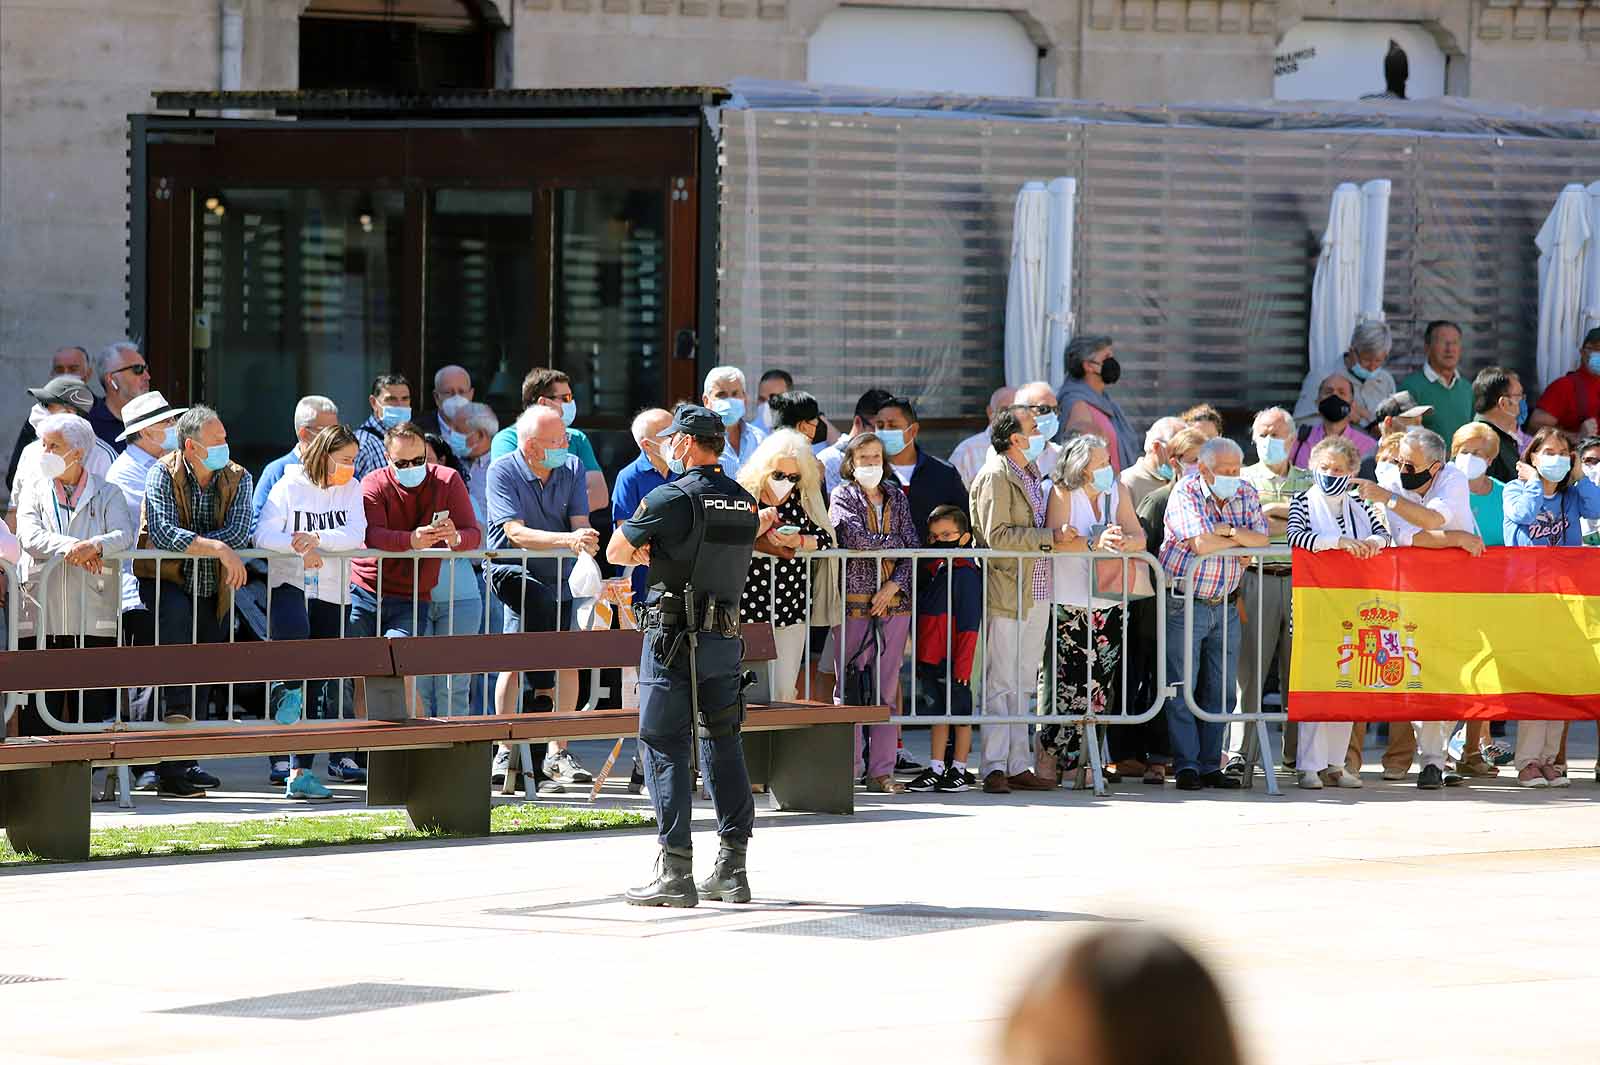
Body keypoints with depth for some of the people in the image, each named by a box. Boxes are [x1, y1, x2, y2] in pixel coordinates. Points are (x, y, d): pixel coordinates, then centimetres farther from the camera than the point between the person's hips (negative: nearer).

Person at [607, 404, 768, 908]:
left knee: (665, 749, -3)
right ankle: (732, 869, 13)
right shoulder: (743, 502, 7)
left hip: (674, 639, -6)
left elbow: (616, 552, -2)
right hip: (726, 638, 6)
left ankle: (675, 873, -7)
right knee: (723, 746, 12)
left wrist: (646, 553, 16)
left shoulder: (670, 499, -12)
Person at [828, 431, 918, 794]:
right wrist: (896, 543, -2)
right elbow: (858, 538, -14)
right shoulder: (843, 496, 4)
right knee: (849, 687, -6)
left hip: (893, 602, 4)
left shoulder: (896, 498, 15)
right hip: (854, 602, -4)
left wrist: (894, 586, -7)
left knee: (887, 689, 2)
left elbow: (914, 548, 7)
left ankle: (881, 771, 5)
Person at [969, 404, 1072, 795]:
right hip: (1006, 594, -9)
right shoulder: (994, 477, -10)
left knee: (1022, 684, 11)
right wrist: (1051, 538, -19)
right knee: (1001, 683, -6)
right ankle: (995, 767, -5)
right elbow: (997, 535, -19)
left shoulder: (1033, 474, 18)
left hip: (1037, 593, 9)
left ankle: (1018, 766, 14)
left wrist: (1063, 537, 9)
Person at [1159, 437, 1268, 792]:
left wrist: (1230, 530, -19)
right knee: (1182, 687, -5)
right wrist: (1242, 539, -9)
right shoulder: (1186, 494, -11)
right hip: (1185, 604, -5)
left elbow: (1263, 540, -4)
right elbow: (1201, 544, -24)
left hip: (1225, 606, 5)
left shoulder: (1245, 494, 6)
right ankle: (1186, 766, -1)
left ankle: (1211, 765, 12)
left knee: (1221, 690, 6)